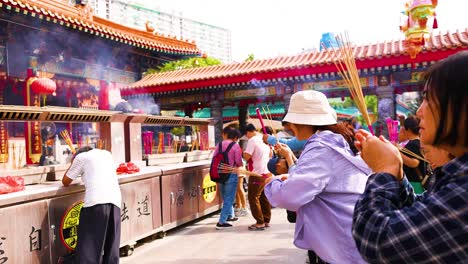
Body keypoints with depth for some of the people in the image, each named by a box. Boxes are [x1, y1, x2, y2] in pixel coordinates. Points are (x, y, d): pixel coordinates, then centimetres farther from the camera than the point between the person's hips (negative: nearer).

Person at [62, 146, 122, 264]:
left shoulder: (81, 157, 14)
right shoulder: (107, 154, 28)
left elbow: (65, 182, 20)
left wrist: (73, 163, 31)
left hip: (95, 201, -5)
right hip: (115, 201, 5)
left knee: (88, 245, -2)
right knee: (112, 246, 11)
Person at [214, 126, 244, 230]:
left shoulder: (220, 145, 3)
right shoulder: (235, 145, -9)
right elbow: (239, 162, -12)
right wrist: (240, 166, 10)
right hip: (231, 174, -5)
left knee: (226, 197, 21)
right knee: (229, 199, 1)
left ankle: (230, 215, 38)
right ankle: (221, 222, -2)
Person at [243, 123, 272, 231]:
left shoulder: (252, 140, -14)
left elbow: (247, 156, -20)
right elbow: (270, 154, 22)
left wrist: (243, 153, 0)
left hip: (257, 174, -8)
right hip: (267, 172, 8)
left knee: (253, 198, -1)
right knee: (265, 197, 15)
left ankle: (260, 223, -1)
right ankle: (267, 220, 21)